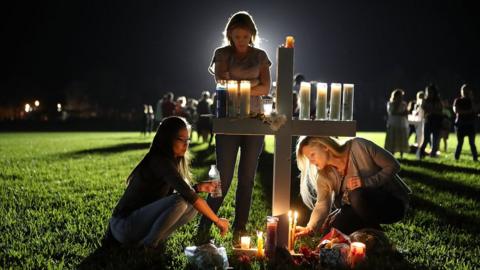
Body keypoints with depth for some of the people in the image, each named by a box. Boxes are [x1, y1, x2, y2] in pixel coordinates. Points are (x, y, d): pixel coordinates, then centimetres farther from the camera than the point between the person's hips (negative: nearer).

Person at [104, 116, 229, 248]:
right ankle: (147, 245, -12)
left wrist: (198, 188, -4)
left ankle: (150, 239, 1)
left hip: (141, 219, 9)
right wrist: (217, 220, -22)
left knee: (193, 207, -1)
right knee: (180, 202, -27)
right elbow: (187, 195, -28)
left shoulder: (170, 161, 8)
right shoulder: (160, 161, -21)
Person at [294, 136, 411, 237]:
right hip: (366, 209, 6)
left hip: (393, 203, -6)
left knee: (357, 195, -33)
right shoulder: (324, 175, -5)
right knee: (333, 225, -14)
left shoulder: (358, 146, -21)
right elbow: (322, 203, -12)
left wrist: (366, 182, -29)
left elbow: (393, 165, -18)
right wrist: (310, 228, -25)